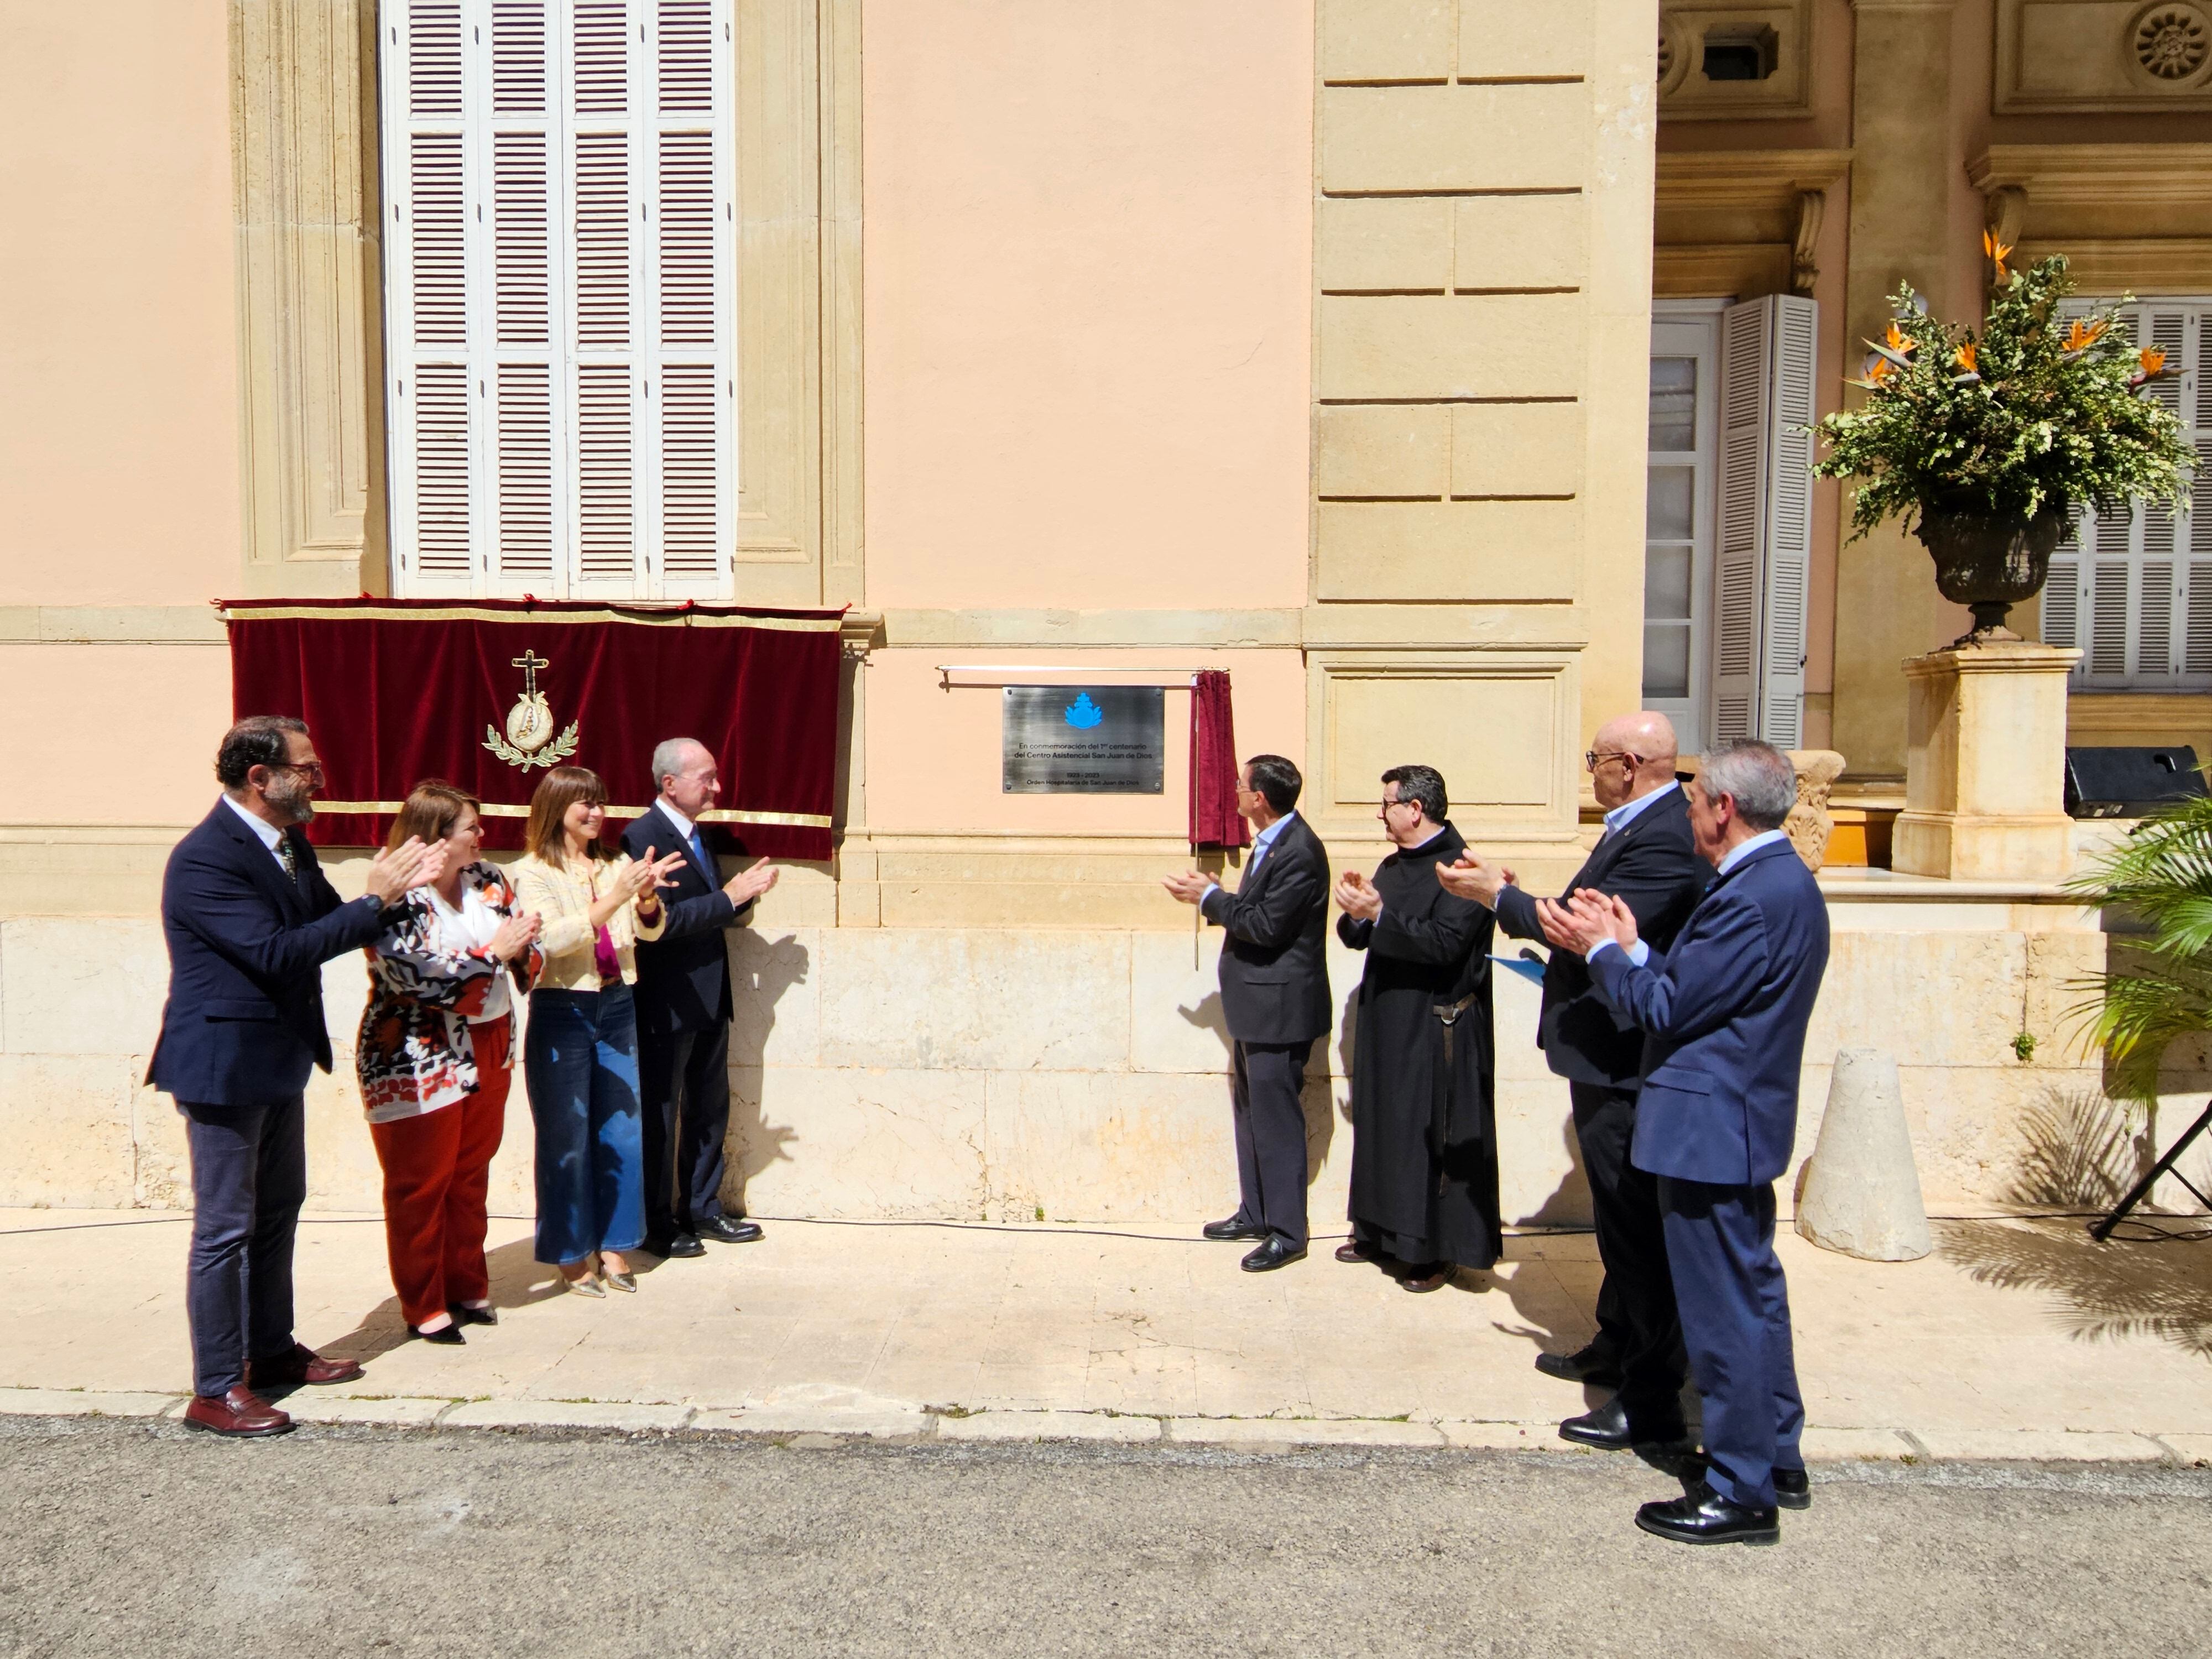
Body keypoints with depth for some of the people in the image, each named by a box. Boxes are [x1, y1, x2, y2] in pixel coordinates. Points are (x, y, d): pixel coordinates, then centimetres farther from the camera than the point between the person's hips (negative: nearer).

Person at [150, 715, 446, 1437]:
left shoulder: (288, 843, 6)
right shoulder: (205, 858, -23)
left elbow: (328, 923, 8)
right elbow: (277, 952, -29)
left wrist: (392, 889, -9)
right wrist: (375, 900, -25)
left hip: (278, 1059, 10)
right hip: (224, 1065, -9)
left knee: (277, 1212, 19)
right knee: (225, 1228, 1)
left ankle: (272, 1350, 34)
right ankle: (216, 1390, 13)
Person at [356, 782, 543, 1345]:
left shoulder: (488, 880, 5)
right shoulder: (397, 901, -15)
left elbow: (526, 948, 8)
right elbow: (418, 975, -26)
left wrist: (524, 945, -16)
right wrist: (494, 952, -22)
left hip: (486, 1049, 7)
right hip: (418, 1061, -6)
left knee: (472, 1174, 15)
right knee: (421, 1186, 5)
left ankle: (467, 1287, 29)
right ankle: (423, 1307, 17)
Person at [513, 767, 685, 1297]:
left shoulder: (616, 865, 8)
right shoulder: (532, 871, -4)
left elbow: (651, 930, 1)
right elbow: (553, 938, -17)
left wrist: (647, 897, -20)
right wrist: (614, 899, -25)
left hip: (617, 1008, 4)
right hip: (562, 1013, -4)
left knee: (622, 1133, 8)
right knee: (567, 1139, 5)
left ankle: (613, 1247, 21)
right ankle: (572, 1254, 18)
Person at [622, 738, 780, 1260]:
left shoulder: (700, 834, 13)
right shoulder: (642, 836, -16)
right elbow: (662, 920, -25)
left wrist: (743, 891, -1)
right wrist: (729, 896, -21)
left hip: (710, 999, 9)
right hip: (667, 1003, -9)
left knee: (709, 1110, 16)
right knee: (660, 1115, 5)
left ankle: (702, 1210, 30)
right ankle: (656, 1225, 18)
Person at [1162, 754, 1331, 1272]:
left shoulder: (1299, 851, -20)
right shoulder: (1272, 842, 12)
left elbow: (1267, 924, -24)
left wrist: (1209, 897, -15)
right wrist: (1210, 895, 1)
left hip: (1280, 1005, -11)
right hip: (1255, 1003, 11)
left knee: (1276, 1118, -2)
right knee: (1251, 1112, 18)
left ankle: (1287, 1232, 8)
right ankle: (1255, 1213, 30)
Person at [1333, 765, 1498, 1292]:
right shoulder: (1393, 868, 12)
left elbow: (1444, 943, -24)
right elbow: (1356, 936, 12)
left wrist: (1379, 913, -26)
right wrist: (1356, 913, -9)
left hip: (1435, 1029, -8)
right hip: (1386, 1022, 8)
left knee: (1430, 1137, -1)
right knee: (1383, 1127, 14)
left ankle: (1436, 1249, 12)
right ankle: (1383, 1233, 27)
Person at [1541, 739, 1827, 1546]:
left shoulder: (1754, 897, -23)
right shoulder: (1781, 880, 10)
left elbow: (1666, 1007, -19)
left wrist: (1602, 949, -6)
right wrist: (1630, 948, 5)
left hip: (1709, 1126, -11)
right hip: (1741, 1123, 11)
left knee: (1724, 1310, 0)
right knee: (1752, 1291, 20)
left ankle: (1741, 1491, 13)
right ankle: (1775, 1457, 35)